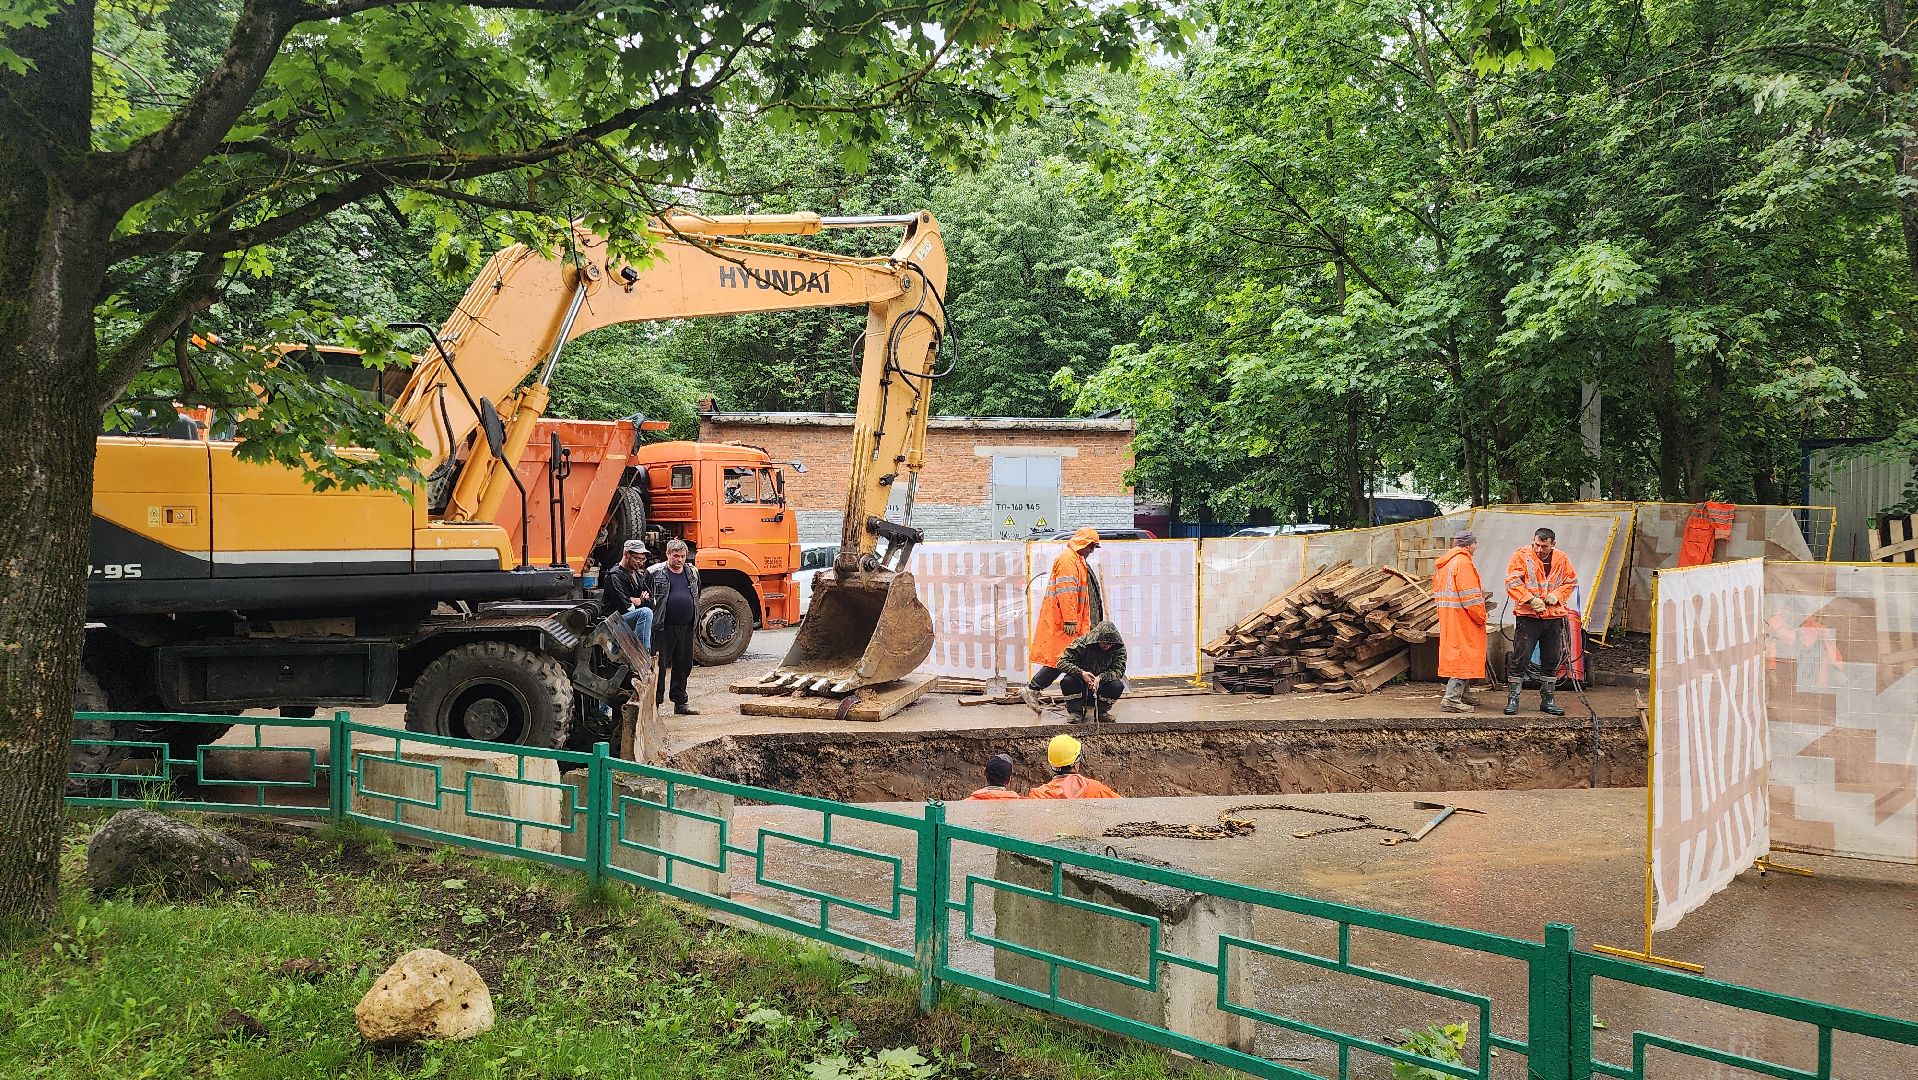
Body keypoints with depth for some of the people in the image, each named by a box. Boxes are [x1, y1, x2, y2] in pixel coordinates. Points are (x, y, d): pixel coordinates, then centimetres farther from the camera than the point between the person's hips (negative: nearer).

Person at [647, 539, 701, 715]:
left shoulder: (693, 572, 12)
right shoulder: (655, 573, -5)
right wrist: (650, 617, -5)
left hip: (686, 627, 5)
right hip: (664, 628, -5)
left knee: (684, 666, 11)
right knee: (660, 666, -3)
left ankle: (680, 703, 19)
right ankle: (655, 703, 2)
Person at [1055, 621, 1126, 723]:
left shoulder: (1119, 648, -12)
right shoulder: (1082, 643, -19)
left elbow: (1119, 670, -18)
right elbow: (1062, 662, -23)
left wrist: (1100, 678, -36)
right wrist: (1081, 673, -38)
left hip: (1101, 684, 2)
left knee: (1118, 686, -29)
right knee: (1066, 681, -32)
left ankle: (1101, 711, -1)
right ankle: (1076, 711, -6)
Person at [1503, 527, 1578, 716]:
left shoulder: (1561, 559, 6)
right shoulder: (1522, 556, -6)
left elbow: (1571, 582, 15)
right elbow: (1512, 582, -11)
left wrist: (1557, 595, -4)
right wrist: (1531, 599, -19)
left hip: (1553, 617, 4)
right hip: (1528, 616, -4)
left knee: (1551, 661, 11)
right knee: (1520, 659, -5)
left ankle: (1548, 700, 22)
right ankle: (1513, 699, 3)